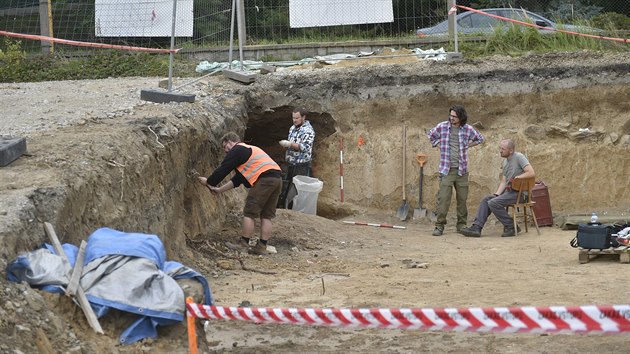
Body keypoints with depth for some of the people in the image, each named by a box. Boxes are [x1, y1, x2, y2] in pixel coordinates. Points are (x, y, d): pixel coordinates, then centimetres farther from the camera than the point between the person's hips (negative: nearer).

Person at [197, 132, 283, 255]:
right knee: (266, 215, 11)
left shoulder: (237, 150, 4)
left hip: (265, 179, -9)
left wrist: (208, 182, 18)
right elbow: (238, 179, 32)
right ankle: (262, 247, 12)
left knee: (250, 213, 0)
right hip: (277, 178, 9)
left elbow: (223, 169, 3)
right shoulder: (249, 149, 32)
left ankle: (243, 244, 4)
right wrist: (220, 190, 31)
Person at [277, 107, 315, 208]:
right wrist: (285, 144, 7)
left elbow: (305, 147, -21)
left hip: (302, 166, -8)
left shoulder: (308, 130, -12)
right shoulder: (292, 128, 13)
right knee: (285, 188, 11)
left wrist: (290, 144, -26)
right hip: (290, 165, 8)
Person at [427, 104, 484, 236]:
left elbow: (480, 138, 19)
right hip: (446, 169, -2)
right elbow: (430, 135, 19)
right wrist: (438, 145, 8)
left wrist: (467, 145, 9)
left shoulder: (468, 129, 2)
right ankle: (439, 226, -7)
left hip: (461, 170, 2)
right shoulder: (442, 126, 0)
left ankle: (462, 225, 18)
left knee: (462, 198, 7)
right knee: (443, 198, -9)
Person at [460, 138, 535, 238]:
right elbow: (503, 182, 16)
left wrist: (515, 178, -17)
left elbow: (532, 173, -22)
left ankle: (511, 227, -11)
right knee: (486, 199, 0)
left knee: (493, 203, -21)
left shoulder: (519, 157, -11)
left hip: (520, 193, -9)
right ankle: (476, 227, -8)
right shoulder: (505, 162, 16)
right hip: (509, 192, 9)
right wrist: (496, 194, 1)